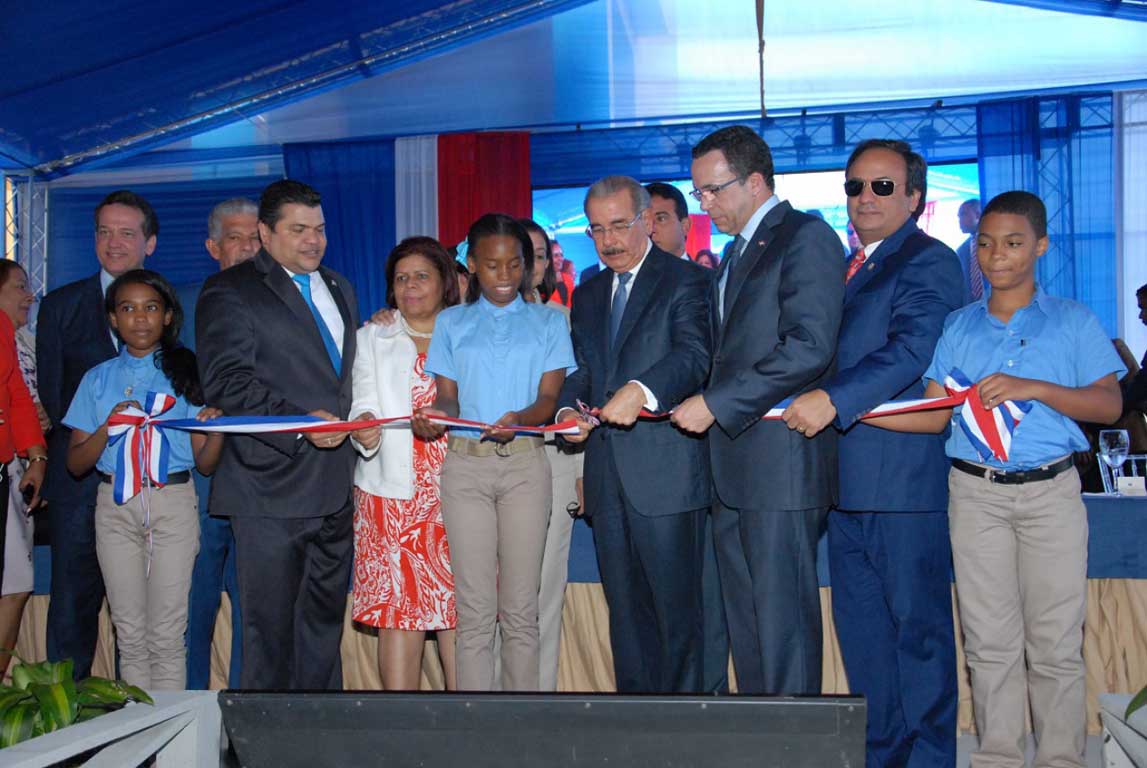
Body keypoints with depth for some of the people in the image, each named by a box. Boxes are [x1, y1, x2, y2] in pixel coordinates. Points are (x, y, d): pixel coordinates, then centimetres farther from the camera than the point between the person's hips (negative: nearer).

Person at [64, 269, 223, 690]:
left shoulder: (185, 372, 4)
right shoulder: (99, 378, 8)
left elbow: (205, 464, 4)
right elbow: (75, 463, 5)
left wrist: (217, 428, -18)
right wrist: (109, 426, -13)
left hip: (173, 502, -2)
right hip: (116, 505, 2)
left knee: (167, 635, -2)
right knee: (130, 633, 6)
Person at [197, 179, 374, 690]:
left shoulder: (339, 289, 19)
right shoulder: (230, 292, -4)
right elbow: (226, 380, -16)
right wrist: (301, 421, -23)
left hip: (333, 488, 7)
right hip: (271, 488, -7)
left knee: (325, 619, 14)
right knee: (271, 628, 0)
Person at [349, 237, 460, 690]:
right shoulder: (371, 338, 14)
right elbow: (365, 403, 1)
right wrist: (364, 425, -20)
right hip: (394, 492, 0)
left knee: (458, 606, -2)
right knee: (398, 607, -4)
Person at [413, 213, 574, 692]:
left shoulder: (548, 322, 11)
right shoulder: (451, 323, 15)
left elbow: (549, 397, 2)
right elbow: (447, 397, 10)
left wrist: (519, 418, -20)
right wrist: (434, 417, -14)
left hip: (525, 464, 0)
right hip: (465, 465, 1)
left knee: (522, 608, 0)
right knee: (475, 610, -1)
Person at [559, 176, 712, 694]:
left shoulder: (686, 281, -3)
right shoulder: (589, 295, 19)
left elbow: (694, 354, -17)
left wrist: (642, 390, -34)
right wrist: (569, 408, 0)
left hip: (665, 473, -7)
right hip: (607, 476, 7)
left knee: (676, 608, -1)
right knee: (625, 610, 14)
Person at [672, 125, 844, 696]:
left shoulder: (804, 237, -7)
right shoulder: (738, 253, 23)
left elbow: (809, 348, -19)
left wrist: (715, 404, -17)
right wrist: (703, 405, 10)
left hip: (780, 460, -9)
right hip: (733, 464, 9)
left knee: (782, 616, -5)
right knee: (743, 615, 12)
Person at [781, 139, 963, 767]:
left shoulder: (928, 261, -7)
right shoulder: (849, 268, 21)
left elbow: (911, 348, -22)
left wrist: (833, 399, -31)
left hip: (902, 476, -9)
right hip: (847, 478, 9)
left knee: (917, 627, 1)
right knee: (860, 627, 15)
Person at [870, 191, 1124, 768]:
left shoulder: (1073, 321, 6)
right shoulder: (957, 327, 11)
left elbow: (1108, 405, -1)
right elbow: (935, 416, 6)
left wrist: (1033, 388, -16)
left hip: (1051, 490, -1)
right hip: (975, 492, 2)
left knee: (1055, 641, 0)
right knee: (989, 639, 6)